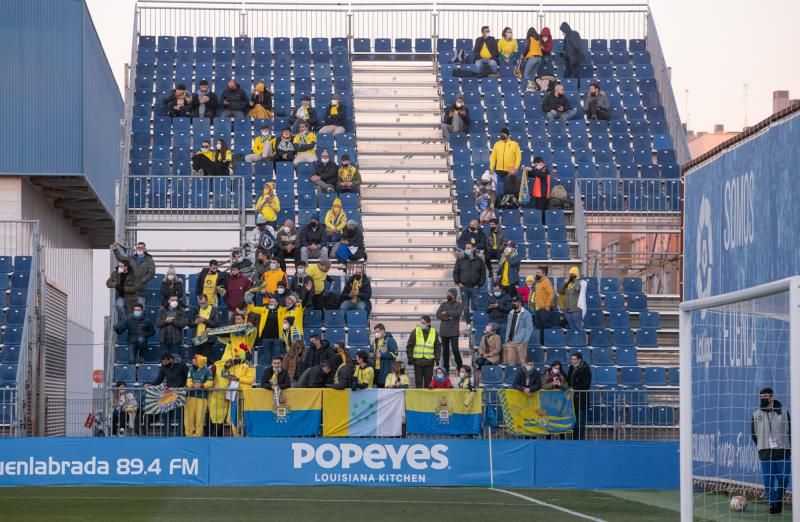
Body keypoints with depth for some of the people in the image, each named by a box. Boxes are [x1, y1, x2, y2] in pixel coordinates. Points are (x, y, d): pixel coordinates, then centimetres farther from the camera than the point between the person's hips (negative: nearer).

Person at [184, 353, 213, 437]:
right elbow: (188, 381, 6)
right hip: (191, 395, 4)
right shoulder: (191, 370, 14)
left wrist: (201, 385, -23)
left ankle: (198, 434, 4)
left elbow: (210, 383, -6)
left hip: (202, 396, -4)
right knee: (189, 415, 1)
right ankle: (189, 433, 8)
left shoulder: (207, 371, 0)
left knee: (200, 417, -3)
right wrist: (192, 385, -17)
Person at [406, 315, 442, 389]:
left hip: (429, 361, 1)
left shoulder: (434, 332, 3)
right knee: (418, 381, 3)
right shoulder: (415, 332, -1)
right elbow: (409, 345, 2)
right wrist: (410, 358, -3)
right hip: (417, 360, -1)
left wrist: (437, 358, 3)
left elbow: (438, 347, 10)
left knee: (428, 380, 5)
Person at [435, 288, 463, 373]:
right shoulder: (443, 304, 14)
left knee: (455, 350, -10)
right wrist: (448, 317, -12)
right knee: (445, 351, 6)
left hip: (453, 331, -4)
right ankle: (446, 368, 12)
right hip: (444, 331, 4)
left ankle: (460, 367, 0)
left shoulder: (458, 305, 4)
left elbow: (457, 313, -14)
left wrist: (446, 313, -5)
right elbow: (438, 315, 1)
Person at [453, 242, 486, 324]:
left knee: (475, 306, -1)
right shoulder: (460, 260, 4)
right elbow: (455, 272, 9)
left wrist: (480, 284, 0)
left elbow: (483, 273, 8)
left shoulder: (478, 260, 4)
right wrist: (458, 283, -1)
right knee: (465, 307, 3)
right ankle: (467, 323, 11)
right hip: (464, 287, 1)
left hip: (475, 287, -1)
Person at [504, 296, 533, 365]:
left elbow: (529, 328, -6)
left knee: (522, 361, -5)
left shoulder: (526, 314, -2)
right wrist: (507, 338, 10)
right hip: (511, 341, 6)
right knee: (510, 360, 3)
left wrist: (525, 340, -14)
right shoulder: (511, 314, 17)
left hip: (520, 342, -6)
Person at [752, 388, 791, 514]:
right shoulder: (756, 415, 3)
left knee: (783, 478, -2)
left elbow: (790, 430, 6)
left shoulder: (783, 412, 1)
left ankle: (779, 498, 22)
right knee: (768, 480, -2)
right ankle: (773, 504, 8)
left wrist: (788, 446, 2)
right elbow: (754, 433, 11)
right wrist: (760, 447, 5)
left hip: (783, 451, 0)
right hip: (765, 453, 1)